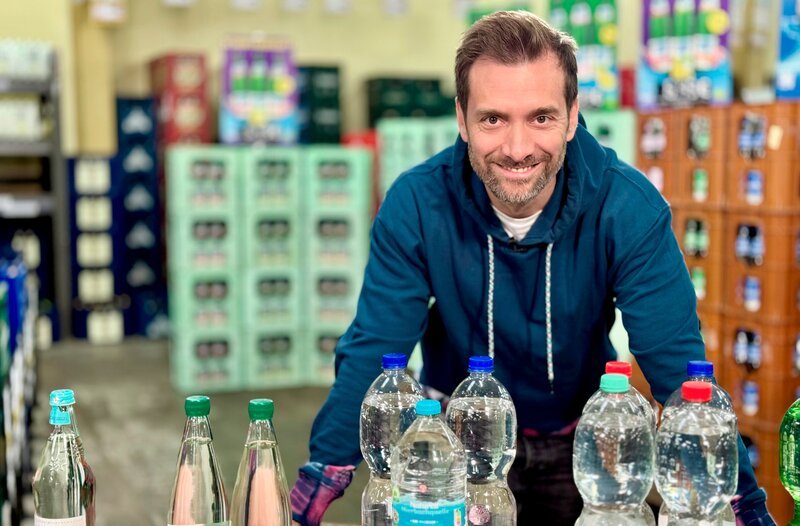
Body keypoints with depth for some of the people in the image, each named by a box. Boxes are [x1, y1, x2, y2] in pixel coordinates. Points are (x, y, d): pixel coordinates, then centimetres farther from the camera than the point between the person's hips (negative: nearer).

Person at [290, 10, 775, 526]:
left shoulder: (628, 207, -22)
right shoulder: (416, 204, -22)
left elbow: (674, 362, -23)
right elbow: (372, 352, -19)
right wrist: (320, 477, -28)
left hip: (582, 444, 1)